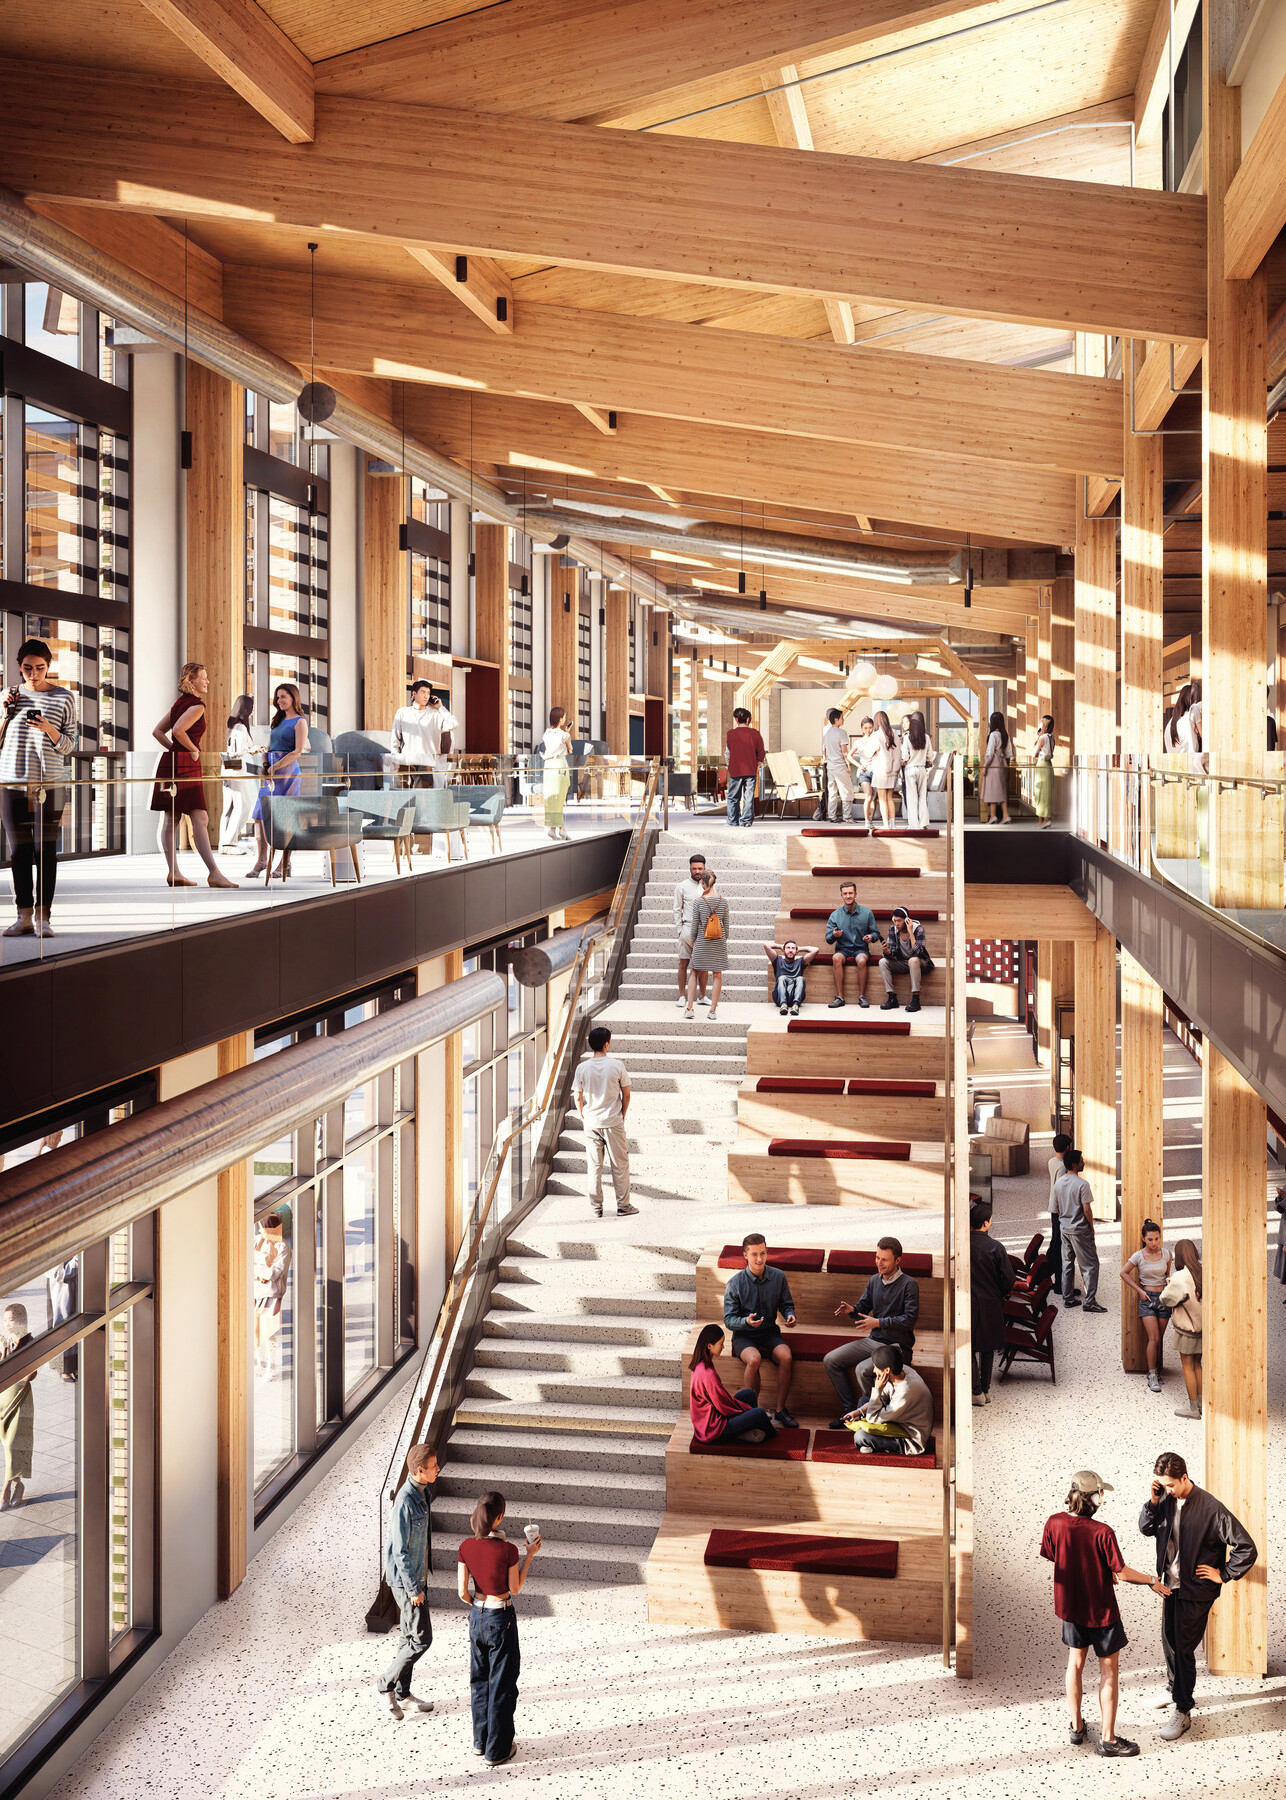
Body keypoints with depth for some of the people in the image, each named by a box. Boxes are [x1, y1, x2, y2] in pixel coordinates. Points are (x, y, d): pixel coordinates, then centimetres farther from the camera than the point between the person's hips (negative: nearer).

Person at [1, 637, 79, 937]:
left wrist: (50, 730, -16)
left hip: (49, 784, -2)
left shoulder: (63, 697, 4)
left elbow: (69, 745, 3)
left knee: (45, 850, -4)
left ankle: (42, 917, 0)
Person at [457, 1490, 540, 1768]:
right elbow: (514, 1589, -8)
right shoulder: (507, 1550, -22)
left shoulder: (466, 1547, -9)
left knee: (479, 1680, 21)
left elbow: (463, 1592, -2)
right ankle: (497, 1750, 18)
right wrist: (530, 1555, -2)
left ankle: (480, 1741, 33)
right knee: (501, 1685, 9)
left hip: (477, 1617, 5)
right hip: (502, 1618, -5)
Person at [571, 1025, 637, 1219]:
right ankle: (623, 1206, 11)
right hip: (613, 1122, -2)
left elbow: (578, 1097, 1)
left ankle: (596, 1208, 12)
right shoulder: (617, 1066, -9)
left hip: (591, 1123, 2)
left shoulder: (582, 1068, -4)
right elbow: (626, 1095, -3)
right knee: (620, 1164, 8)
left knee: (593, 1165, 9)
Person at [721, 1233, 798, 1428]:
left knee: (786, 1357, -28)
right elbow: (729, 1319, -8)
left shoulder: (778, 1277, -1)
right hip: (743, 1335, -3)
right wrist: (747, 1321, -29)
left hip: (769, 1332, 3)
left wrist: (790, 1316, -9)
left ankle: (780, 1411, -13)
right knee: (754, 1359, -34)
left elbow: (786, 1304, 14)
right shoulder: (735, 1284, -10)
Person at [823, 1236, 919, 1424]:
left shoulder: (909, 1284, -13)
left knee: (863, 1369, -31)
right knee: (830, 1360, -3)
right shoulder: (874, 1280, 8)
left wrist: (879, 1322, -26)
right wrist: (851, 1310, -9)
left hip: (897, 1347, -7)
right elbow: (864, 1306, 15)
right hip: (873, 1341, 7)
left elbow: (910, 1320, -19)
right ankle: (850, 1410, 2)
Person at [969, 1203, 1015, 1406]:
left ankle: (977, 1392, 7)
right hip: (991, 1304, 0)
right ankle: (986, 1390, 22)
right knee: (987, 1348, 15)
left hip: (966, 1303, 0)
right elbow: (1009, 1278, -11)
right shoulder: (995, 1248, -14)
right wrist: (1002, 1295, 9)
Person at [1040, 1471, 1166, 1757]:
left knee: (1075, 1663, 23)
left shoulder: (1054, 1523, -14)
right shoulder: (1102, 1532, -27)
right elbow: (1123, 1573, -19)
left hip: (1070, 1605, 4)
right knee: (1109, 1672, 12)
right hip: (1101, 1610, -4)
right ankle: (1108, 1739, 20)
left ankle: (1076, 1727, 34)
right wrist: (1152, 1581, -1)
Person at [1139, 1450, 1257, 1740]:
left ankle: (1183, 1712, 9)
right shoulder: (1166, 1500, -4)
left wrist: (1224, 1574, -12)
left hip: (1195, 1590, -6)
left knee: (1183, 1648, -2)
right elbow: (1146, 1529, 6)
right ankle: (1175, 1690, 40)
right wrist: (1153, 1501, -10)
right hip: (1171, 1584, 6)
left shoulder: (1211, 1508, -22)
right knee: (1169, 1641, 18)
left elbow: (1246, 1547, -19)